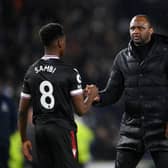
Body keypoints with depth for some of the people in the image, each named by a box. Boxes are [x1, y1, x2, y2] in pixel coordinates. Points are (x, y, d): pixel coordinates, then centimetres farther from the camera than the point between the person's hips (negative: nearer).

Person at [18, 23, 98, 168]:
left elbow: (22, 110, 8)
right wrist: (92, 95, 13)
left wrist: (24, 140, 17)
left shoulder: (31, 72, 6)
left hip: (40, 129, 5)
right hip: (63, 129, -5)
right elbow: (81, 110, -8)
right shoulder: (69, 72, -9)